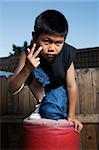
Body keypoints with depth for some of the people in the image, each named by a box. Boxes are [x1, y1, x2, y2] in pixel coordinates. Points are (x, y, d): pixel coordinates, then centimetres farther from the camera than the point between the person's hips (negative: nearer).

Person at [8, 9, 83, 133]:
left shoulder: (67, 54, -32)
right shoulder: (30, 53, -31)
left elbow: (71, 86, -23)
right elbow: (12, 89, -34)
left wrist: (71, 116, -18)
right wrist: (27, 69, -52)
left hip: (60, 87, -4)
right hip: (42, 84, 4)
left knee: (50, 111, -25)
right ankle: (42, 103, -4)